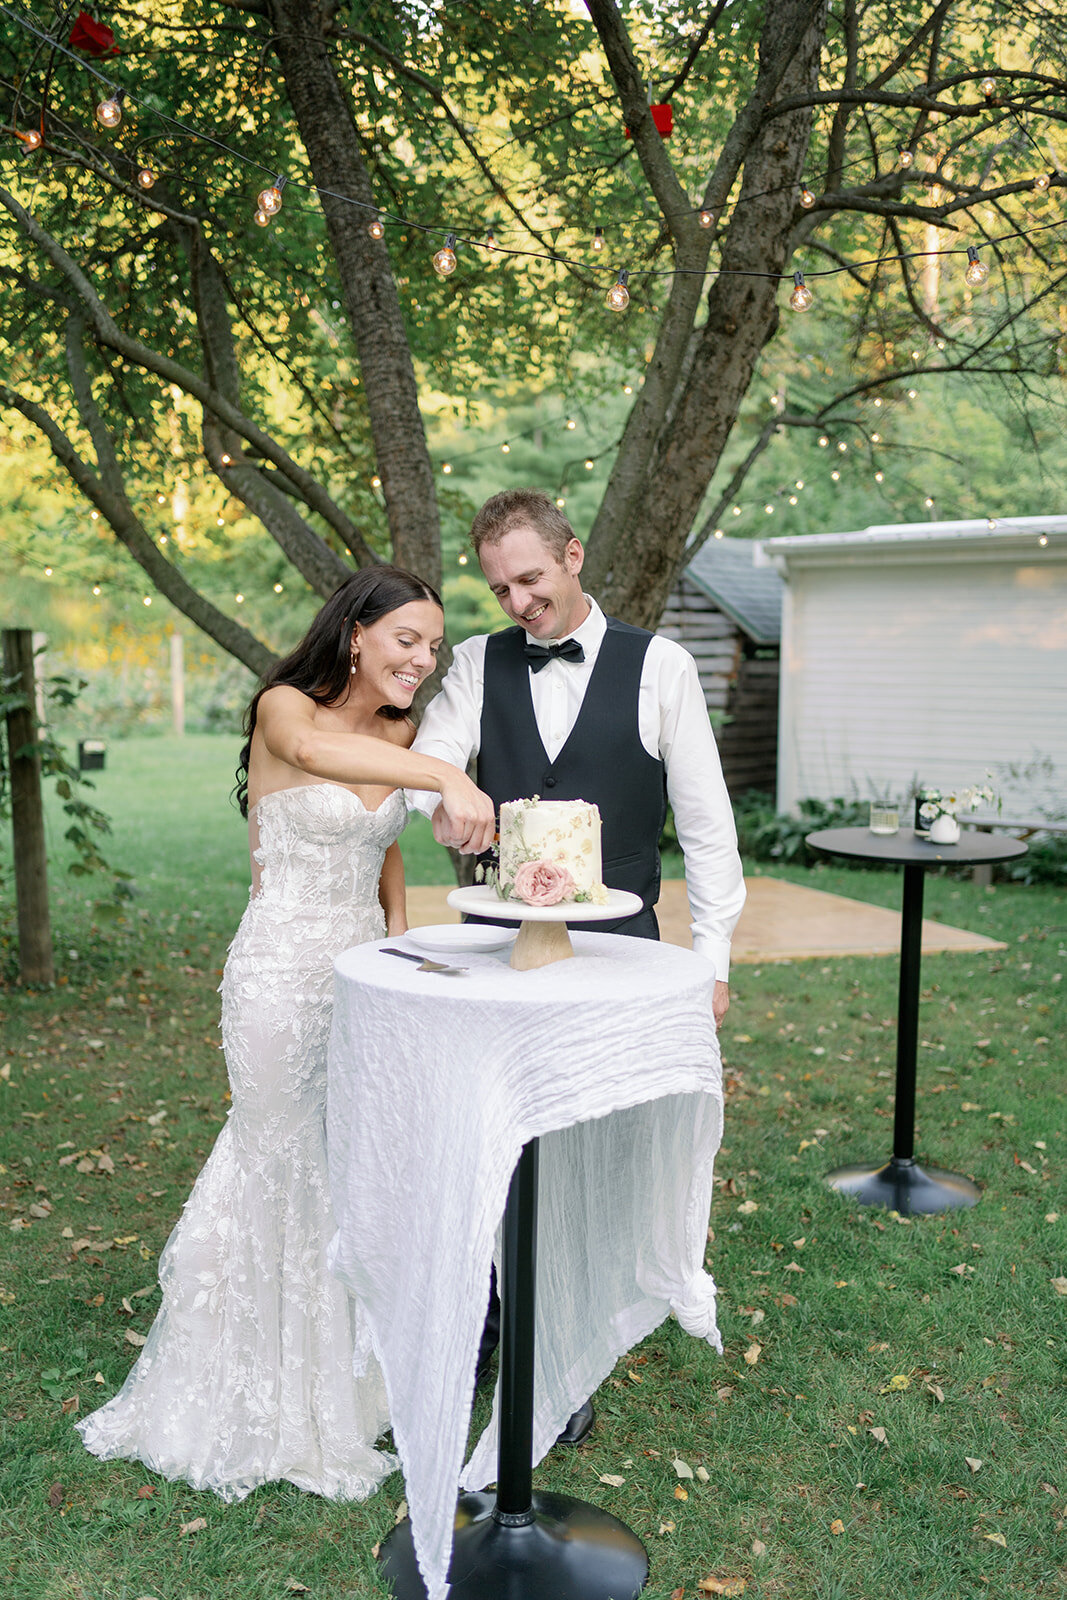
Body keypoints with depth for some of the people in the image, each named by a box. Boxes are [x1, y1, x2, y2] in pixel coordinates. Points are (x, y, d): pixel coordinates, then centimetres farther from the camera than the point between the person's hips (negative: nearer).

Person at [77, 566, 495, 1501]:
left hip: (365, 973, 6)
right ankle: (266, 1398, 30)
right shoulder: (284, 707, -13)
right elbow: (313, 749, -38)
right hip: (284, 974, -6)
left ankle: (344, 1380, 36)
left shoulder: (399, 736, 6)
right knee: (285, 1170, 7)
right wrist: (448, 778, -53)